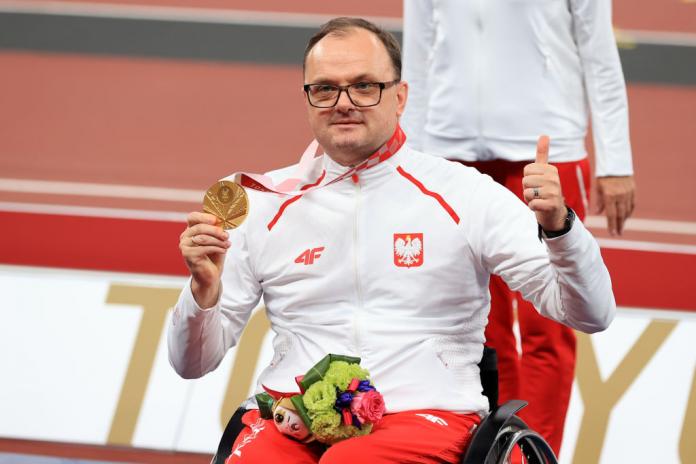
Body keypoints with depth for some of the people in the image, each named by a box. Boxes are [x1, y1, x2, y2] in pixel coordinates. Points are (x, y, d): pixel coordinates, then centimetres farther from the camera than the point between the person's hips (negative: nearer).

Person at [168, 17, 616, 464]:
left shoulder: (465, 196, 5)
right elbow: (194, 363, 14)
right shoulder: (266, 204, 12)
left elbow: (591, 315, -1)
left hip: (423, 414, -2)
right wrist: (204, 290, -7)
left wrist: (558, 225, -20)